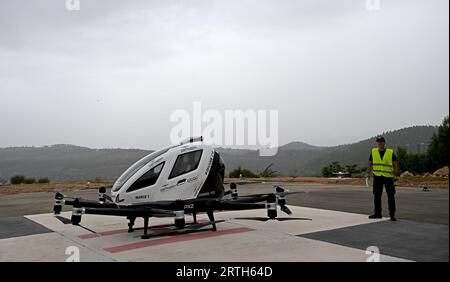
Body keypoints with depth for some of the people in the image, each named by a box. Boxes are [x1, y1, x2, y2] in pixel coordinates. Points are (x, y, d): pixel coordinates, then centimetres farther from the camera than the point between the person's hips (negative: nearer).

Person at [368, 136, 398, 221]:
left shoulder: (390, 152, -1)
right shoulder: (373, 151, 5)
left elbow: (395, 164, 4)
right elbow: (370, 163, 14)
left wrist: (395, 172, -7)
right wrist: (370, 172, 5)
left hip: (388, 176, -2)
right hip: (377, 176, 2)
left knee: (391, 196, -1)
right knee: (377, 196, 8)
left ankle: (392, 214, 7)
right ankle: (377, 213, 19)